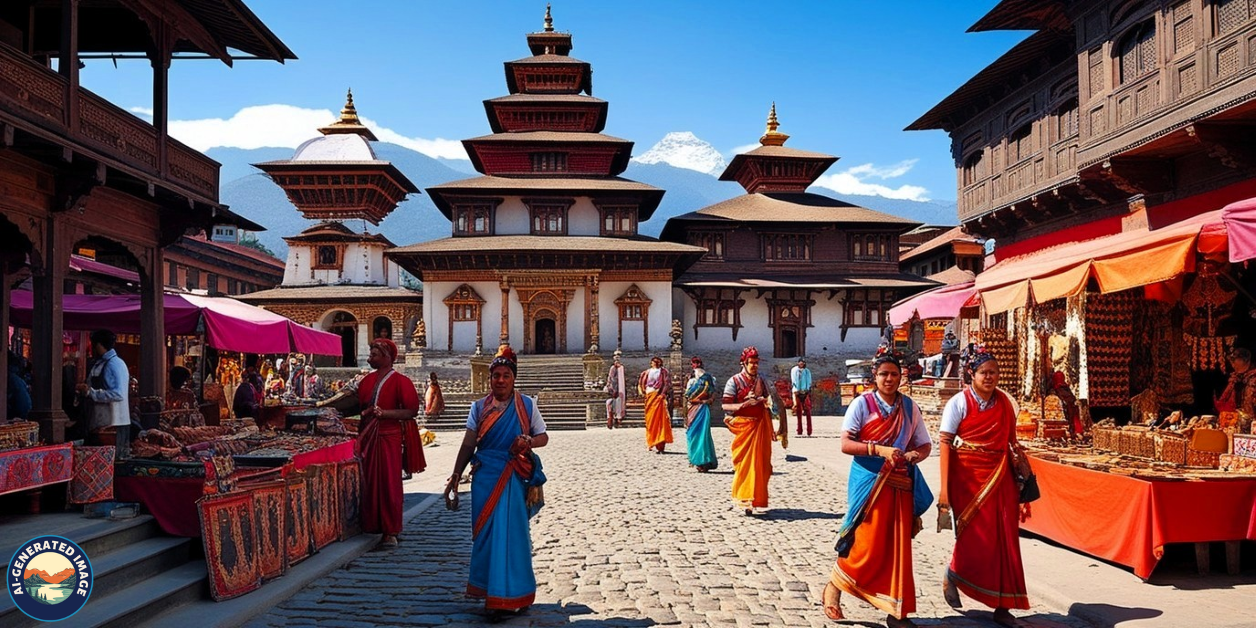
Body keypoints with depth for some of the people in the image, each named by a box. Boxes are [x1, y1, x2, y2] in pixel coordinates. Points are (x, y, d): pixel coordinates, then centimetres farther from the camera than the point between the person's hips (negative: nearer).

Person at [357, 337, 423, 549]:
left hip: (389, 438, -6)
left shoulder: (400, 381, -9)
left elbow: (412, 411, -14)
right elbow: (358, 403, 18)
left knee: (389, 484, -3)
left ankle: (391, 532, 2)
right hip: (368, 437, 6)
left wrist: (383, 413, -20)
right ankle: (373, 526, 20)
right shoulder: (368, 380, 12)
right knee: (370, 482, 9)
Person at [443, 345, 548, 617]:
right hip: (486, 476, 1)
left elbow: (543, 437, 5)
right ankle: (489, 590, 16)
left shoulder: (527, 405, 3)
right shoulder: (479, 407, 6)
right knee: (486, 531, 3)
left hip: (515, 477, -1)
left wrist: (528, 442, -16)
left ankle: (512, 594, 11)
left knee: (513, 531, -1)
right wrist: (455, 477, 0)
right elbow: (468, 445, 5)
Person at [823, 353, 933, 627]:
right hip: (869, 481, -4)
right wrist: (880, 450, -24)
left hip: (900, 484, 4)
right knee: (869, 544, -4)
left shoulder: (910, 407, 6)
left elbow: (925, 444, 9)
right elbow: (845, 444, -11)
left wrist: (916, 455, -14)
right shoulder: (862, 404, -5)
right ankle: (834, 586, 19)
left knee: (898, 547, 5)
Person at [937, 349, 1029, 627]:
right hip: (968, 477, -4)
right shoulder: (959, 402, -6)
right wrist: (944, 487, -16)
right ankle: (952, 577, 30)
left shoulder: (1005, 402, 6)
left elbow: (1011, 440, 14)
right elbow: (945, 443, -10)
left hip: (999, 478, 4)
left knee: (1004, 538, 3)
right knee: (975, 536, -1)